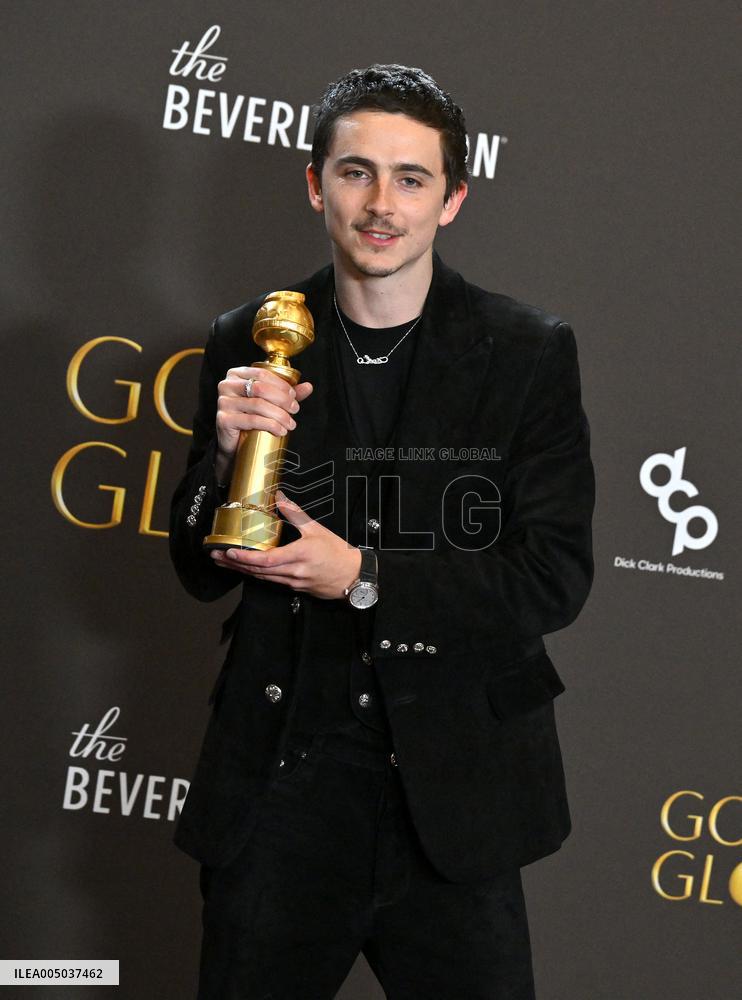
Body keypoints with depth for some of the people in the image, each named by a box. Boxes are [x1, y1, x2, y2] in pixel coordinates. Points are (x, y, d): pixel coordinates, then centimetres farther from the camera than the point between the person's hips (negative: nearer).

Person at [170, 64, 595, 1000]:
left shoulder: (529, 352, -4)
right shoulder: (248, 345, 1)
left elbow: (556, 578, -8)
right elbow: (200, 570, 5)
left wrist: (362, 574, -17)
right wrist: (229, 455, -15)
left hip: (452, 785, -1)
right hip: (280, 774, 2)